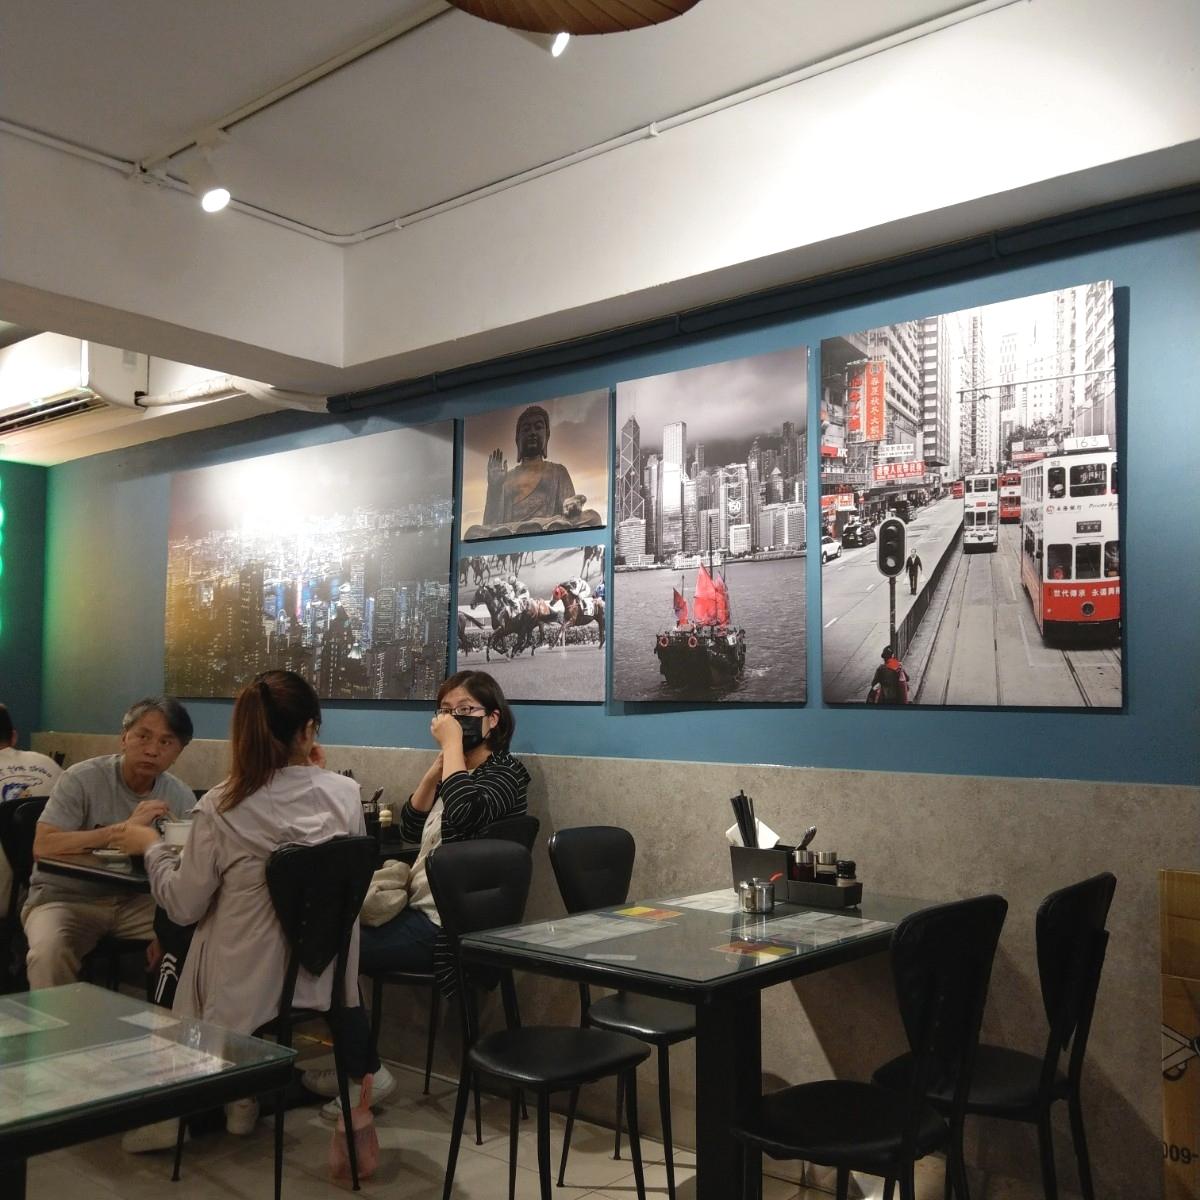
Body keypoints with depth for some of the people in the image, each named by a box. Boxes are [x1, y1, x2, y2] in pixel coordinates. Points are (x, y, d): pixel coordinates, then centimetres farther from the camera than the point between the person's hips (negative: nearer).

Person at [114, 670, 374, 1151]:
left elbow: (183, 906, -6)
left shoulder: (220, 808, -16)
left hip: (244, 989, -3)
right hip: (324, 979, 3)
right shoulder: (346, 793, -11)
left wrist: (151, 847, 11)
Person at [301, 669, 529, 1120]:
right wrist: (439, 761, -1)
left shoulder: (505, 771, -12)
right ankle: (354, 1063, 19)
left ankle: (363, 1073, 12)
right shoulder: (458, 771, 15)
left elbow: (462, 814, -33)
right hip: (422, 910, 9)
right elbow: (410, 827, 8)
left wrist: (453, 744, -23)